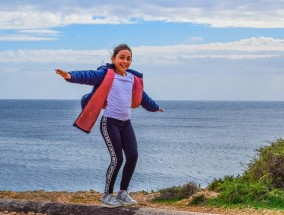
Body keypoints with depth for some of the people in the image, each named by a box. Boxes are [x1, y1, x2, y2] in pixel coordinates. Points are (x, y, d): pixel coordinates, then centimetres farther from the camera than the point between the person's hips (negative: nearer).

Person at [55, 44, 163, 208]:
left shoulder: (133, 78, 14)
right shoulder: (106, 74, -6)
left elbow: (142, 96, 31)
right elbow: (88, 76, -23)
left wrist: (155, 107, 46)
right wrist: (70, 76, -42)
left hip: (126, 123, 6)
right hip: (110, 122, -6)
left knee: (133, 156, -2)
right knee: (117, 159, -8)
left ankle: (123, 192, 15)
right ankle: (107, 195, 9)